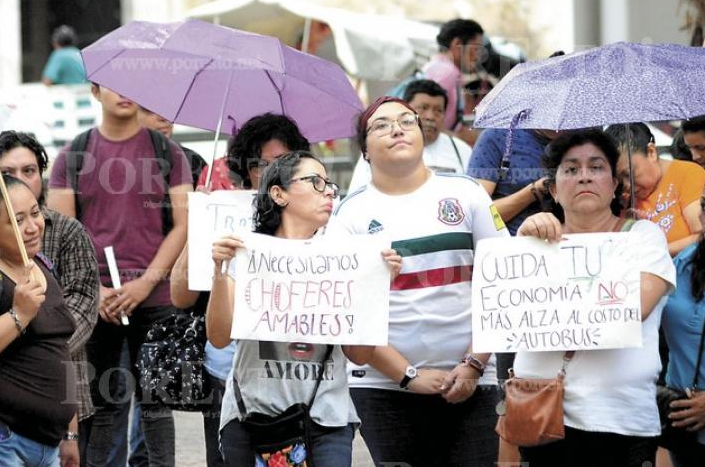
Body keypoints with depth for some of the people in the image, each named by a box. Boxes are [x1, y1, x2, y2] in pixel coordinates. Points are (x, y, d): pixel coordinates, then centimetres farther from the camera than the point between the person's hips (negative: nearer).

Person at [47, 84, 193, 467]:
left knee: (155, 401, 2)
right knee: (96, 402, 1)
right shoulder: (73, 156, 9)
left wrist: (147, 282, -10)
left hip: (153, 297, -1)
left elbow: (183, 225, 2)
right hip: (92, 301, 1)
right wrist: (93, 289, -8)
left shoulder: (168, 153, 7)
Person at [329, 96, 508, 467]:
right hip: (384, 387, 0)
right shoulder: (351, 213, 4)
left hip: (470, 384, 0)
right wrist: (408, 376, -9)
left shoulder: (465, 193, 7)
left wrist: (474, 365, -6)